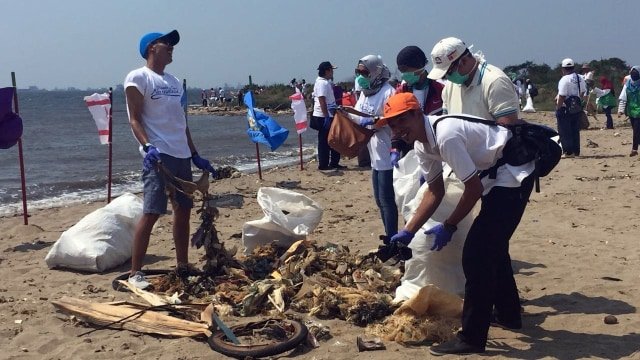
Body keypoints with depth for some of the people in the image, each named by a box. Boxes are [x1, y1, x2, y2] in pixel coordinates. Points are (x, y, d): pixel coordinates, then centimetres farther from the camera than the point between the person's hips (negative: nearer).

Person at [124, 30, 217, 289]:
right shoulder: (138, 77, -2)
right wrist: (147, 146, -24)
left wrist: (195, 155, 20)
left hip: (181, 156, 8)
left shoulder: (174, 81, 19)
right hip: (158, 155, -8)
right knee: (151, 213, -11)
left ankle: (182, 266, 23)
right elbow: (134, 119, -9)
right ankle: (135, 273, -4)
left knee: (183, 210, 11)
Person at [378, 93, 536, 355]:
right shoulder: (422, 145, 0)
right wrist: (408, 231, 1)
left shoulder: (446, 135, -29)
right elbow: (435, 192, 7)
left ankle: (471, 338, -4)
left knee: (476, 253, -12)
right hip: (495, 176, 10)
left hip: (513, 174, -10)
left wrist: (448, 227, -14)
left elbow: (473, 188, -25)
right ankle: (508, 315, 43)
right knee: (492, 246, 23)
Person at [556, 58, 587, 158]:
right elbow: (583, 93, 11)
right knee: (575, 131, 13)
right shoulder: (580, 78, 7)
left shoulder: (565, 79, -16)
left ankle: (568, 152, -1)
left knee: (564, 132, 0)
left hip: (565, 108, -7)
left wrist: (558, 108, -14)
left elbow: (562, 96, -19)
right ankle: (576, 151, 17)